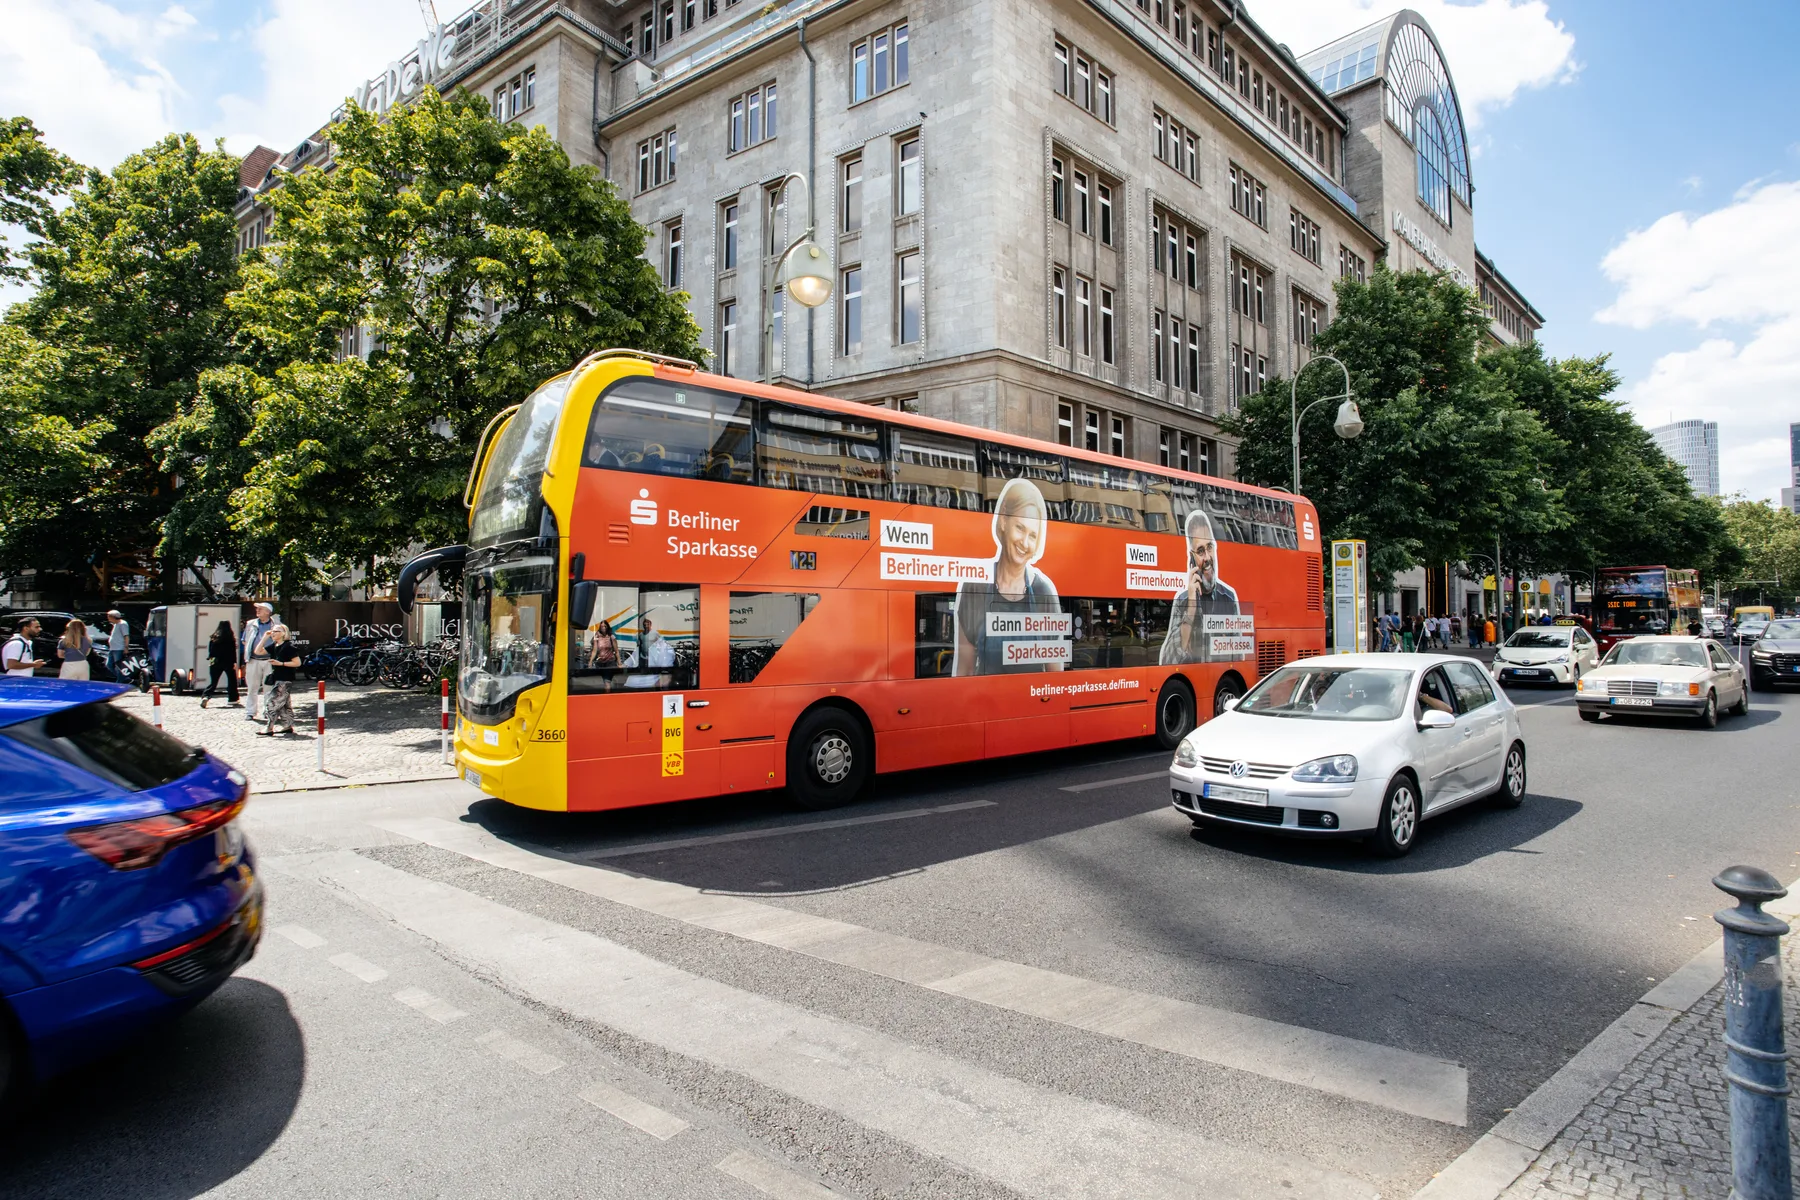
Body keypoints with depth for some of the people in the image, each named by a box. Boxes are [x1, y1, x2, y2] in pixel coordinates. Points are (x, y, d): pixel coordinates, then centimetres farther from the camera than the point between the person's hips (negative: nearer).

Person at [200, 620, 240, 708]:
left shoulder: (214, 637, 5)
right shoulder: (230, 637, -6)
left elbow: (210, 650, 7)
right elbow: (233, 651, -8)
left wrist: (210, 659, 17)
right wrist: (234, 662, -6)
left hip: (216, 662, 3)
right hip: (228, 662, -3)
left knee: (213, 681, 5)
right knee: (232, 680, 10)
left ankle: (205, 697, -15)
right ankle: (232, 699, 12)